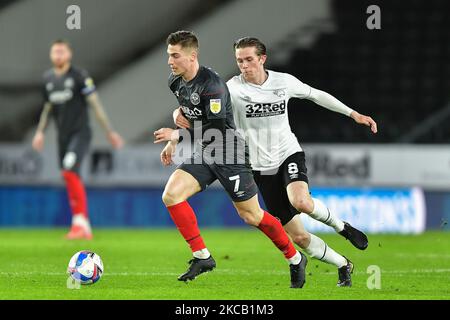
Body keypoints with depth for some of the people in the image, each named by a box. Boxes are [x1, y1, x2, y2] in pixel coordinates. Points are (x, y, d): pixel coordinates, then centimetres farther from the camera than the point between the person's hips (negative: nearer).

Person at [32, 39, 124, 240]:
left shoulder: (80, 76, -8)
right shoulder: (48, 78, 10)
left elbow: (95, 104, -10)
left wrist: (109, 131, -13)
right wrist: (40, 131, 13)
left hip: (80, 133, -6)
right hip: (62, 136, 6)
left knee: (69, 171, -24)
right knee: (71, 179, 7)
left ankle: (80, 222, -23)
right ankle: (84, 230, 15)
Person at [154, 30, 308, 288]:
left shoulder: (212, 83, -24)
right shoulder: (176, 81, 2)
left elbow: (217, 128, -27)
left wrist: (178, 135, -27)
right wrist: (173, 143, 12)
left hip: (229, 154, -7)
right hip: (203, 153, 7)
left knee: (250, 215, 1)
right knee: (171, 194, -13)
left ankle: (296, 259, 22)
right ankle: (203, 257, -5)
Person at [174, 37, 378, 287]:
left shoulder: (284, 81, -3)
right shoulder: (234, 88, -10)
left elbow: (316, 95, 12)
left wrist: (353, 114, 13)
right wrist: (180, 113, -41)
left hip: (289, 154, 0)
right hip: (262, 168, 1)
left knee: (300, 201, -34)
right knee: (298, 236, -1)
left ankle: (342, 227, -5)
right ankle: (343, 266, 22)